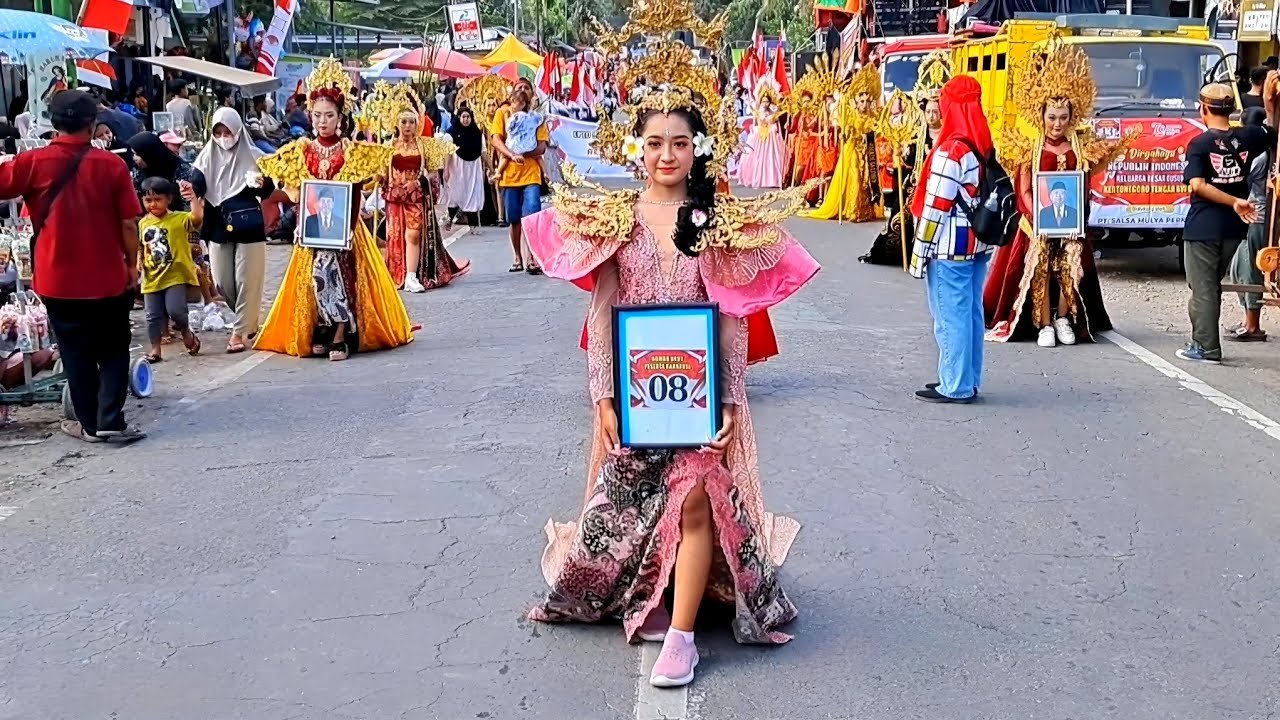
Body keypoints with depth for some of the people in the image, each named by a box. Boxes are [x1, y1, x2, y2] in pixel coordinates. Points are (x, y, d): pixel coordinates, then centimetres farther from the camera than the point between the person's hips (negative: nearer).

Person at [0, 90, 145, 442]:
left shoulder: (34, 163, -8)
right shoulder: (112, 165, -8)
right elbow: (129, 223, -5)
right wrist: (132, 265, 7)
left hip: (58, 280, 1)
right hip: (108, 277, 0)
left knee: (76, 353, 13)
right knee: (113, 351, 12)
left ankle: (90, 424, 18)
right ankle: (111, 421, 2)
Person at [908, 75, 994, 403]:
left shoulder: (950, 151, -16)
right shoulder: (984, 147, 9)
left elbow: (935, 208, -17)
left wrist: (919, 253, -12)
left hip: (950, 248, -9)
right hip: (977, 244, 9)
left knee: (951, 316, -3)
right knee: (971, 312, 14)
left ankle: (955, 386, 1)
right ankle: (968, 380, 22)